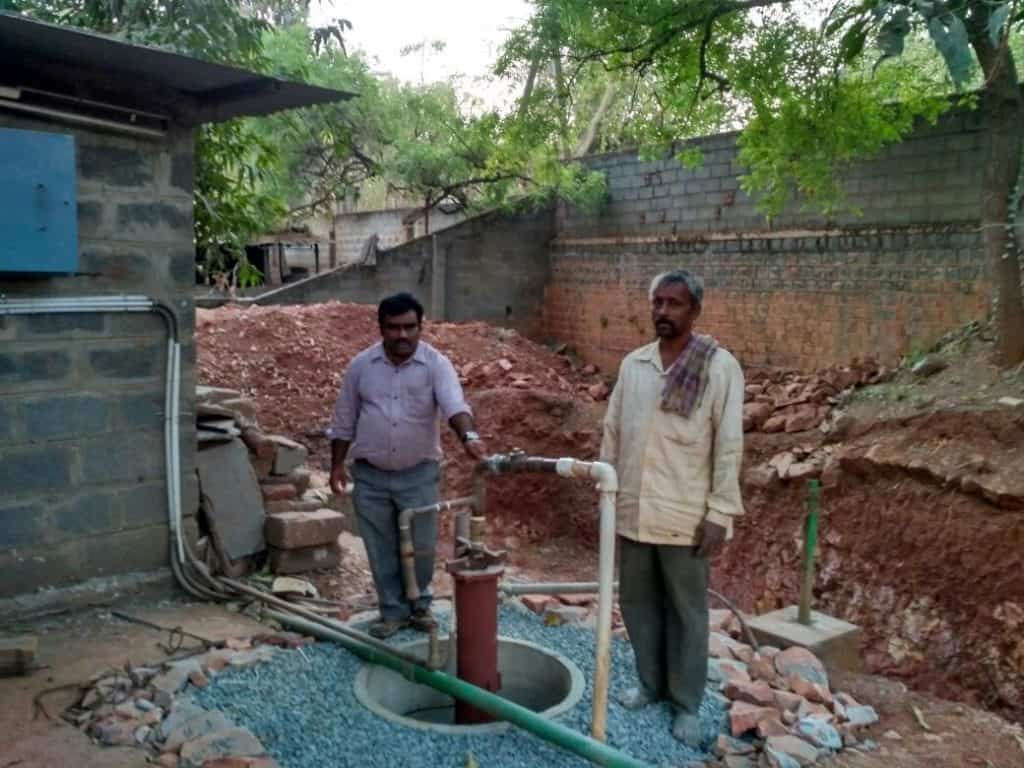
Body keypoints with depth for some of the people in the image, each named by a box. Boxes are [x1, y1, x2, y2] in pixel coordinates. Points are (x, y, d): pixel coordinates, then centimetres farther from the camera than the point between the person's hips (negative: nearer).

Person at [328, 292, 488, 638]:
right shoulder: (360, 366, -2)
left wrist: (469, 436, -45)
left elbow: (455, 404, -27)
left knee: (421, 547, 8)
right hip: (370, 475, 2)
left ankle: (419, 604, 31)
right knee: (382, 551, 9)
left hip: (419, 474, -1)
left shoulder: (436, 364, -10)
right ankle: (393, 610, 26)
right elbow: (344, 420, 6)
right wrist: (337, 464, 4)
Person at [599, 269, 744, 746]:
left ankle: (687, 704, 25)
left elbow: (729, 446, -10)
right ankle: (651, 684, 36)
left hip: (685, 515, -5)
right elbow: (612, 432, 11)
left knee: (686, 612, 9)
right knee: (637, 603, 16)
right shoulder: (632, 364, 6)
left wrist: (719, 513, -12)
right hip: (632, 510, 5)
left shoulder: (720, 367, -9)